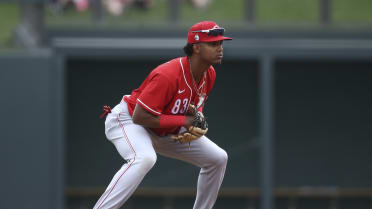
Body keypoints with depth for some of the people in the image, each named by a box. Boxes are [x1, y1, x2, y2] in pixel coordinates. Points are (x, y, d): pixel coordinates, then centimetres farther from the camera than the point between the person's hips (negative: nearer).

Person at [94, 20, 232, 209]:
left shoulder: (209, 74, -6)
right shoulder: (168, 75, -33)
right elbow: (140, 117, -32)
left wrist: (196, 124, -11)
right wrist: (184, 121, -30)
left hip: (165, 132, 9)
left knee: (218, 158, 7)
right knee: (144, 158, -41)